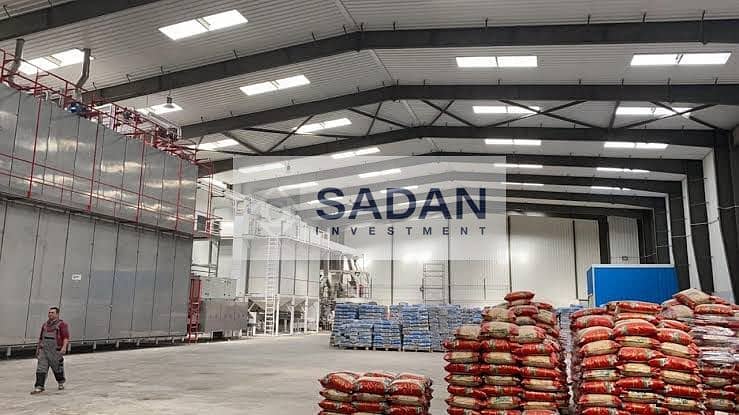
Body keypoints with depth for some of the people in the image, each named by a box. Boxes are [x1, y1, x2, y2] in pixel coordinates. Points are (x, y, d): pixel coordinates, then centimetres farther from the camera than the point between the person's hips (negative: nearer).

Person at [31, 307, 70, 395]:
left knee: (57, 368, 9)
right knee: (41, 367, -7)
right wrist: (38, 349, 23)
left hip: (55, 351, -5)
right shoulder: (45, 325, 15)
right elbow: (41, 338, 24)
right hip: (43, 350, 5)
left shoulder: (62, 324, -6)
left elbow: (66, 337, -15)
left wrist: (64, 347, -29)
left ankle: (61, 383, 32)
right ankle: (39, 387, -9)